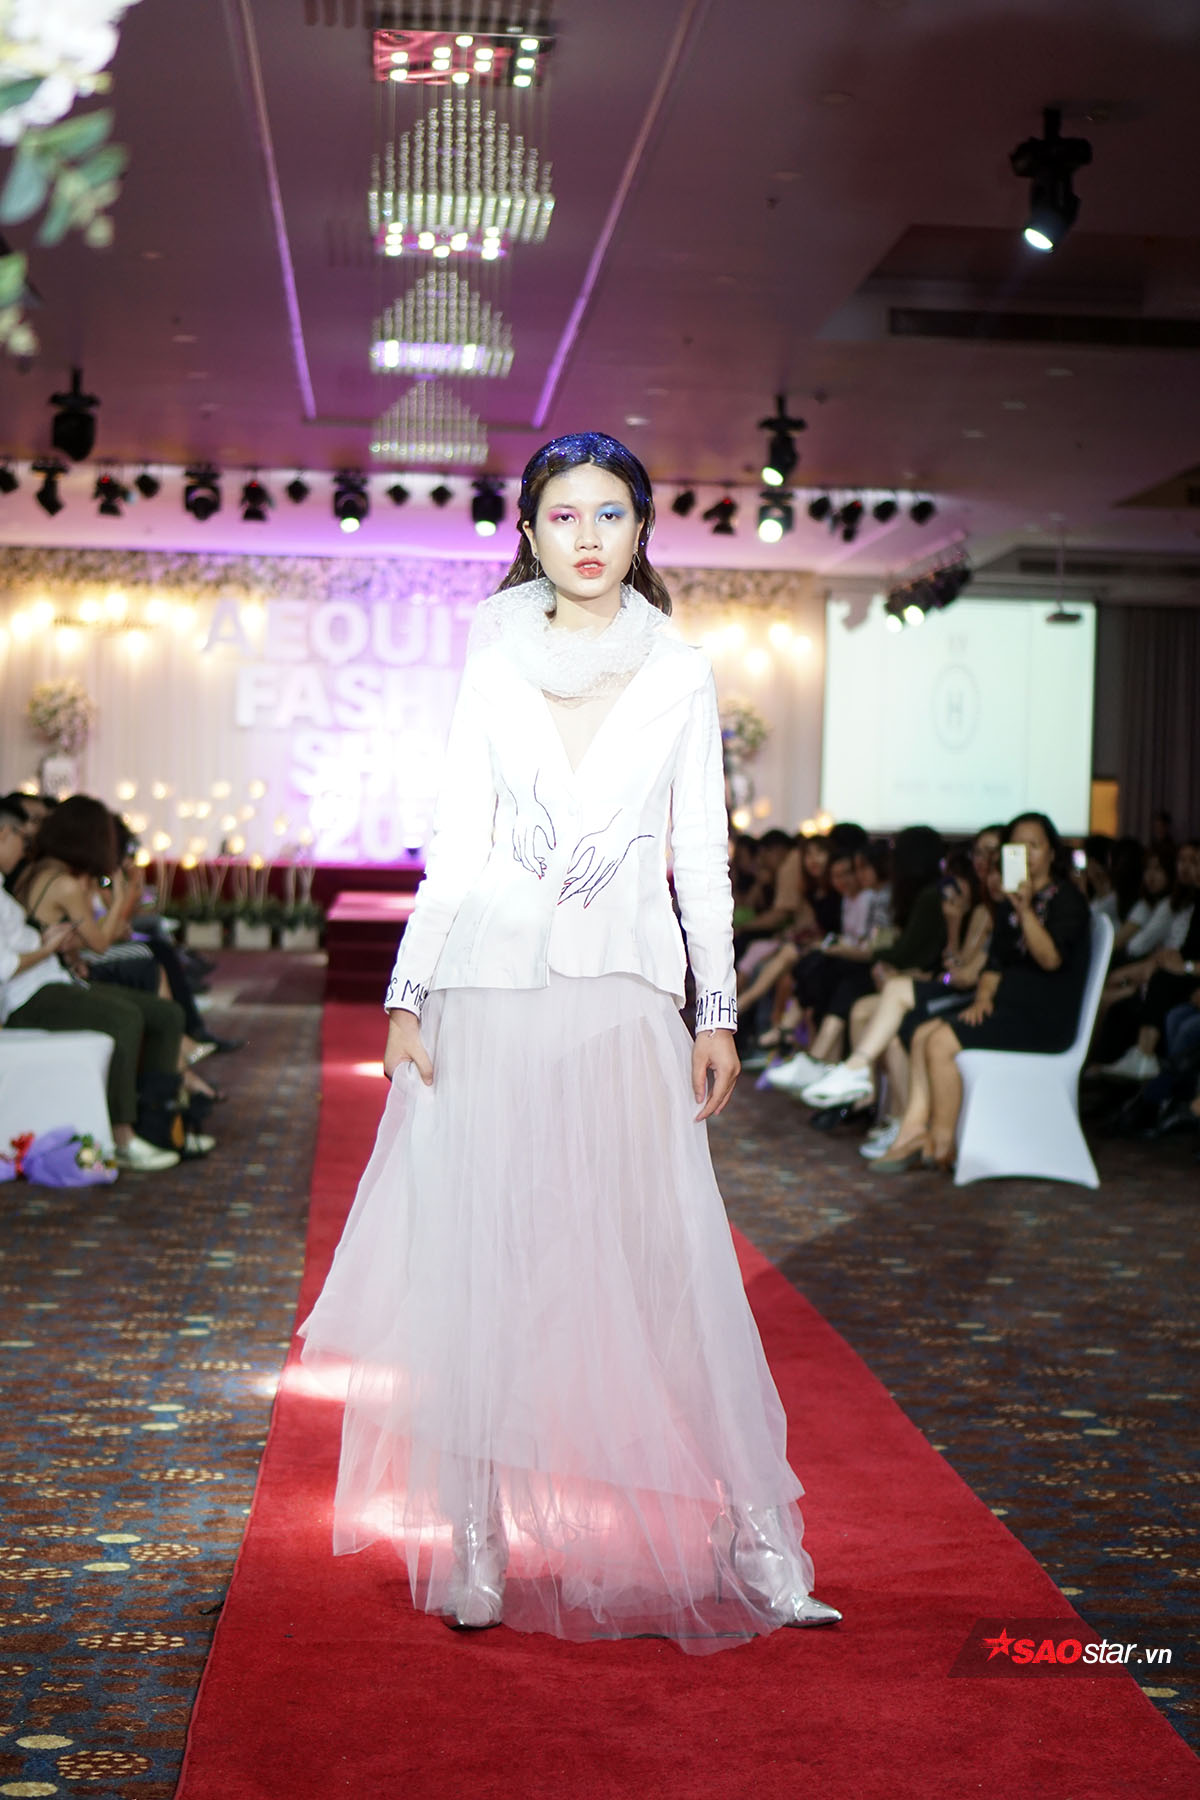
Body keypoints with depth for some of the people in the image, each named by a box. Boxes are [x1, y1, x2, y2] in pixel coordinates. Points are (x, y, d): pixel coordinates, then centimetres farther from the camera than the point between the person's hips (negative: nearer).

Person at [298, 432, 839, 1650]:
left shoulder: (680, 675, 7)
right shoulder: (496, 667, 7)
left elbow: (702, 855, 7)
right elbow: (457, 842, 7)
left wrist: (718, 1013, 2)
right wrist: (409, 993, 1)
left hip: (625, 1007, -1)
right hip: (492, 1000, 1)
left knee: (670, 1272, -2)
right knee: (480, 1268, 2)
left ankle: (756, 1541, 7)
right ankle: (475, 1548, 14)